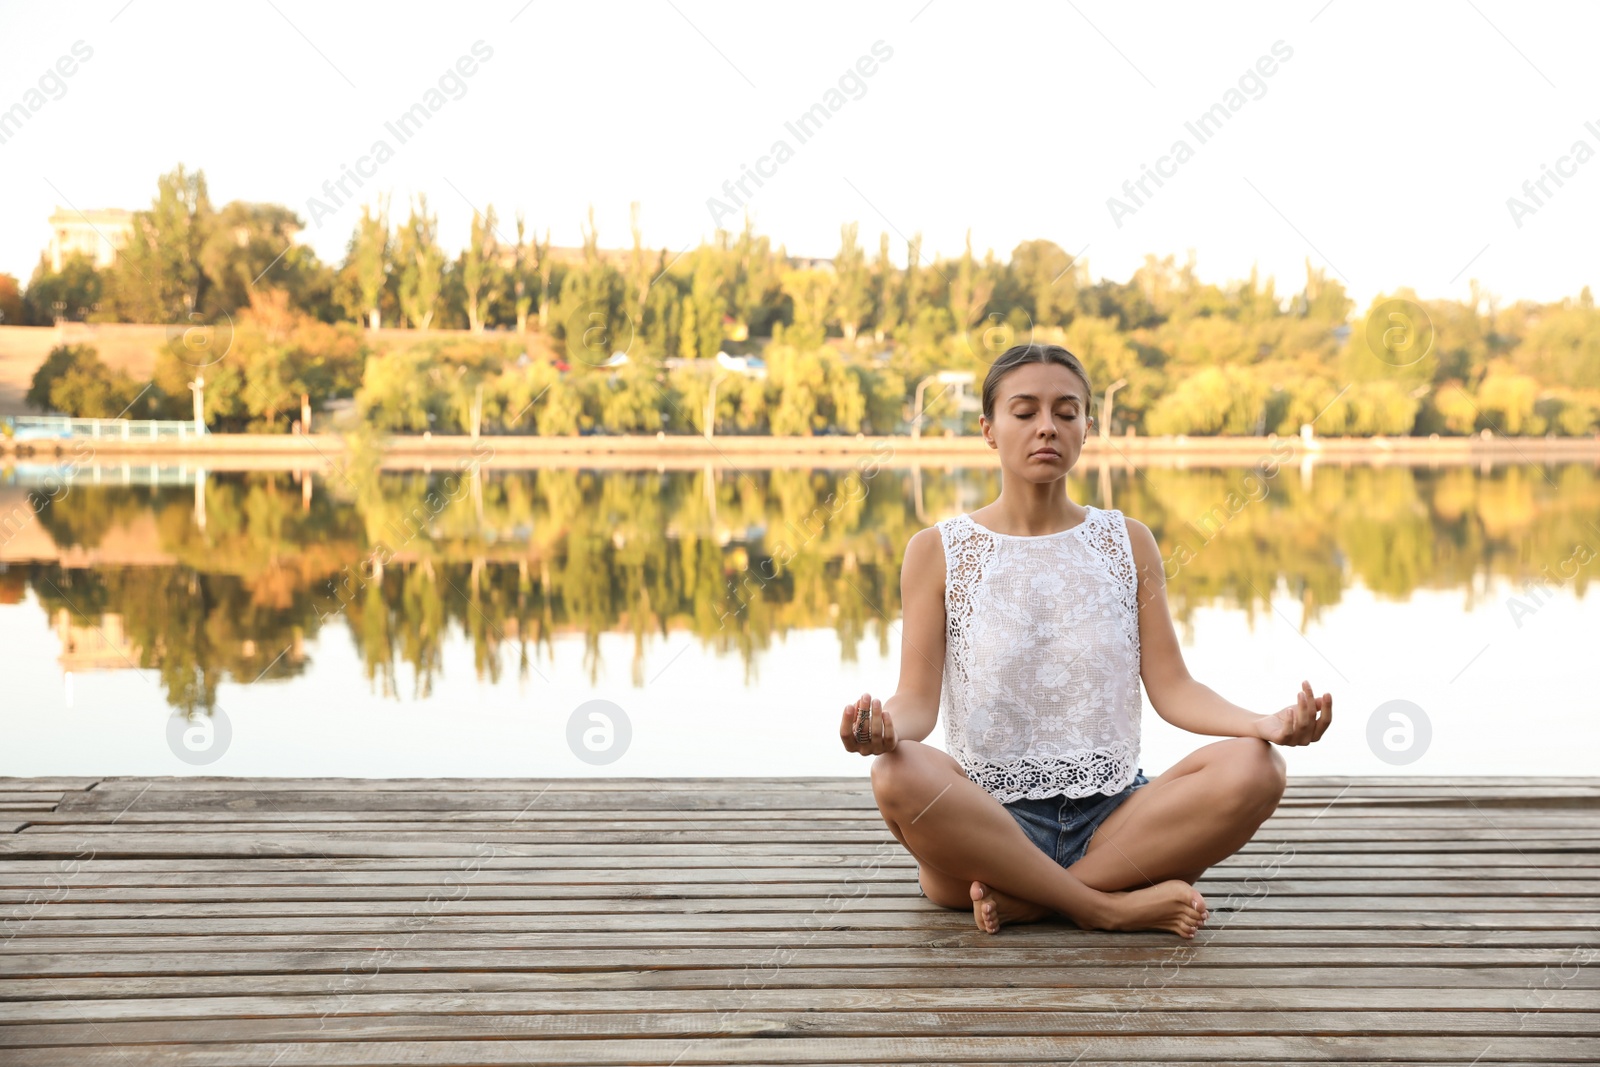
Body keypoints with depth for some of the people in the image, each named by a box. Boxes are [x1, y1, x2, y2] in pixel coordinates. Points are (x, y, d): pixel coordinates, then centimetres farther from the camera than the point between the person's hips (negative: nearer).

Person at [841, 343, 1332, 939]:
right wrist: (885, 728, -30)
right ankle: (1109, 906, -22)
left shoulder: (1128, 543, 11)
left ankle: (1023, 899, -21)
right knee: (899, 776, -35)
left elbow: (1170, 686, 4)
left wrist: (1267, 724, -16)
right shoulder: (937, 552, 4)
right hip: (988, 820, -2)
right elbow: (919, 698, -4)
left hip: (1113, 816, 3)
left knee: (1254, 767, -25)